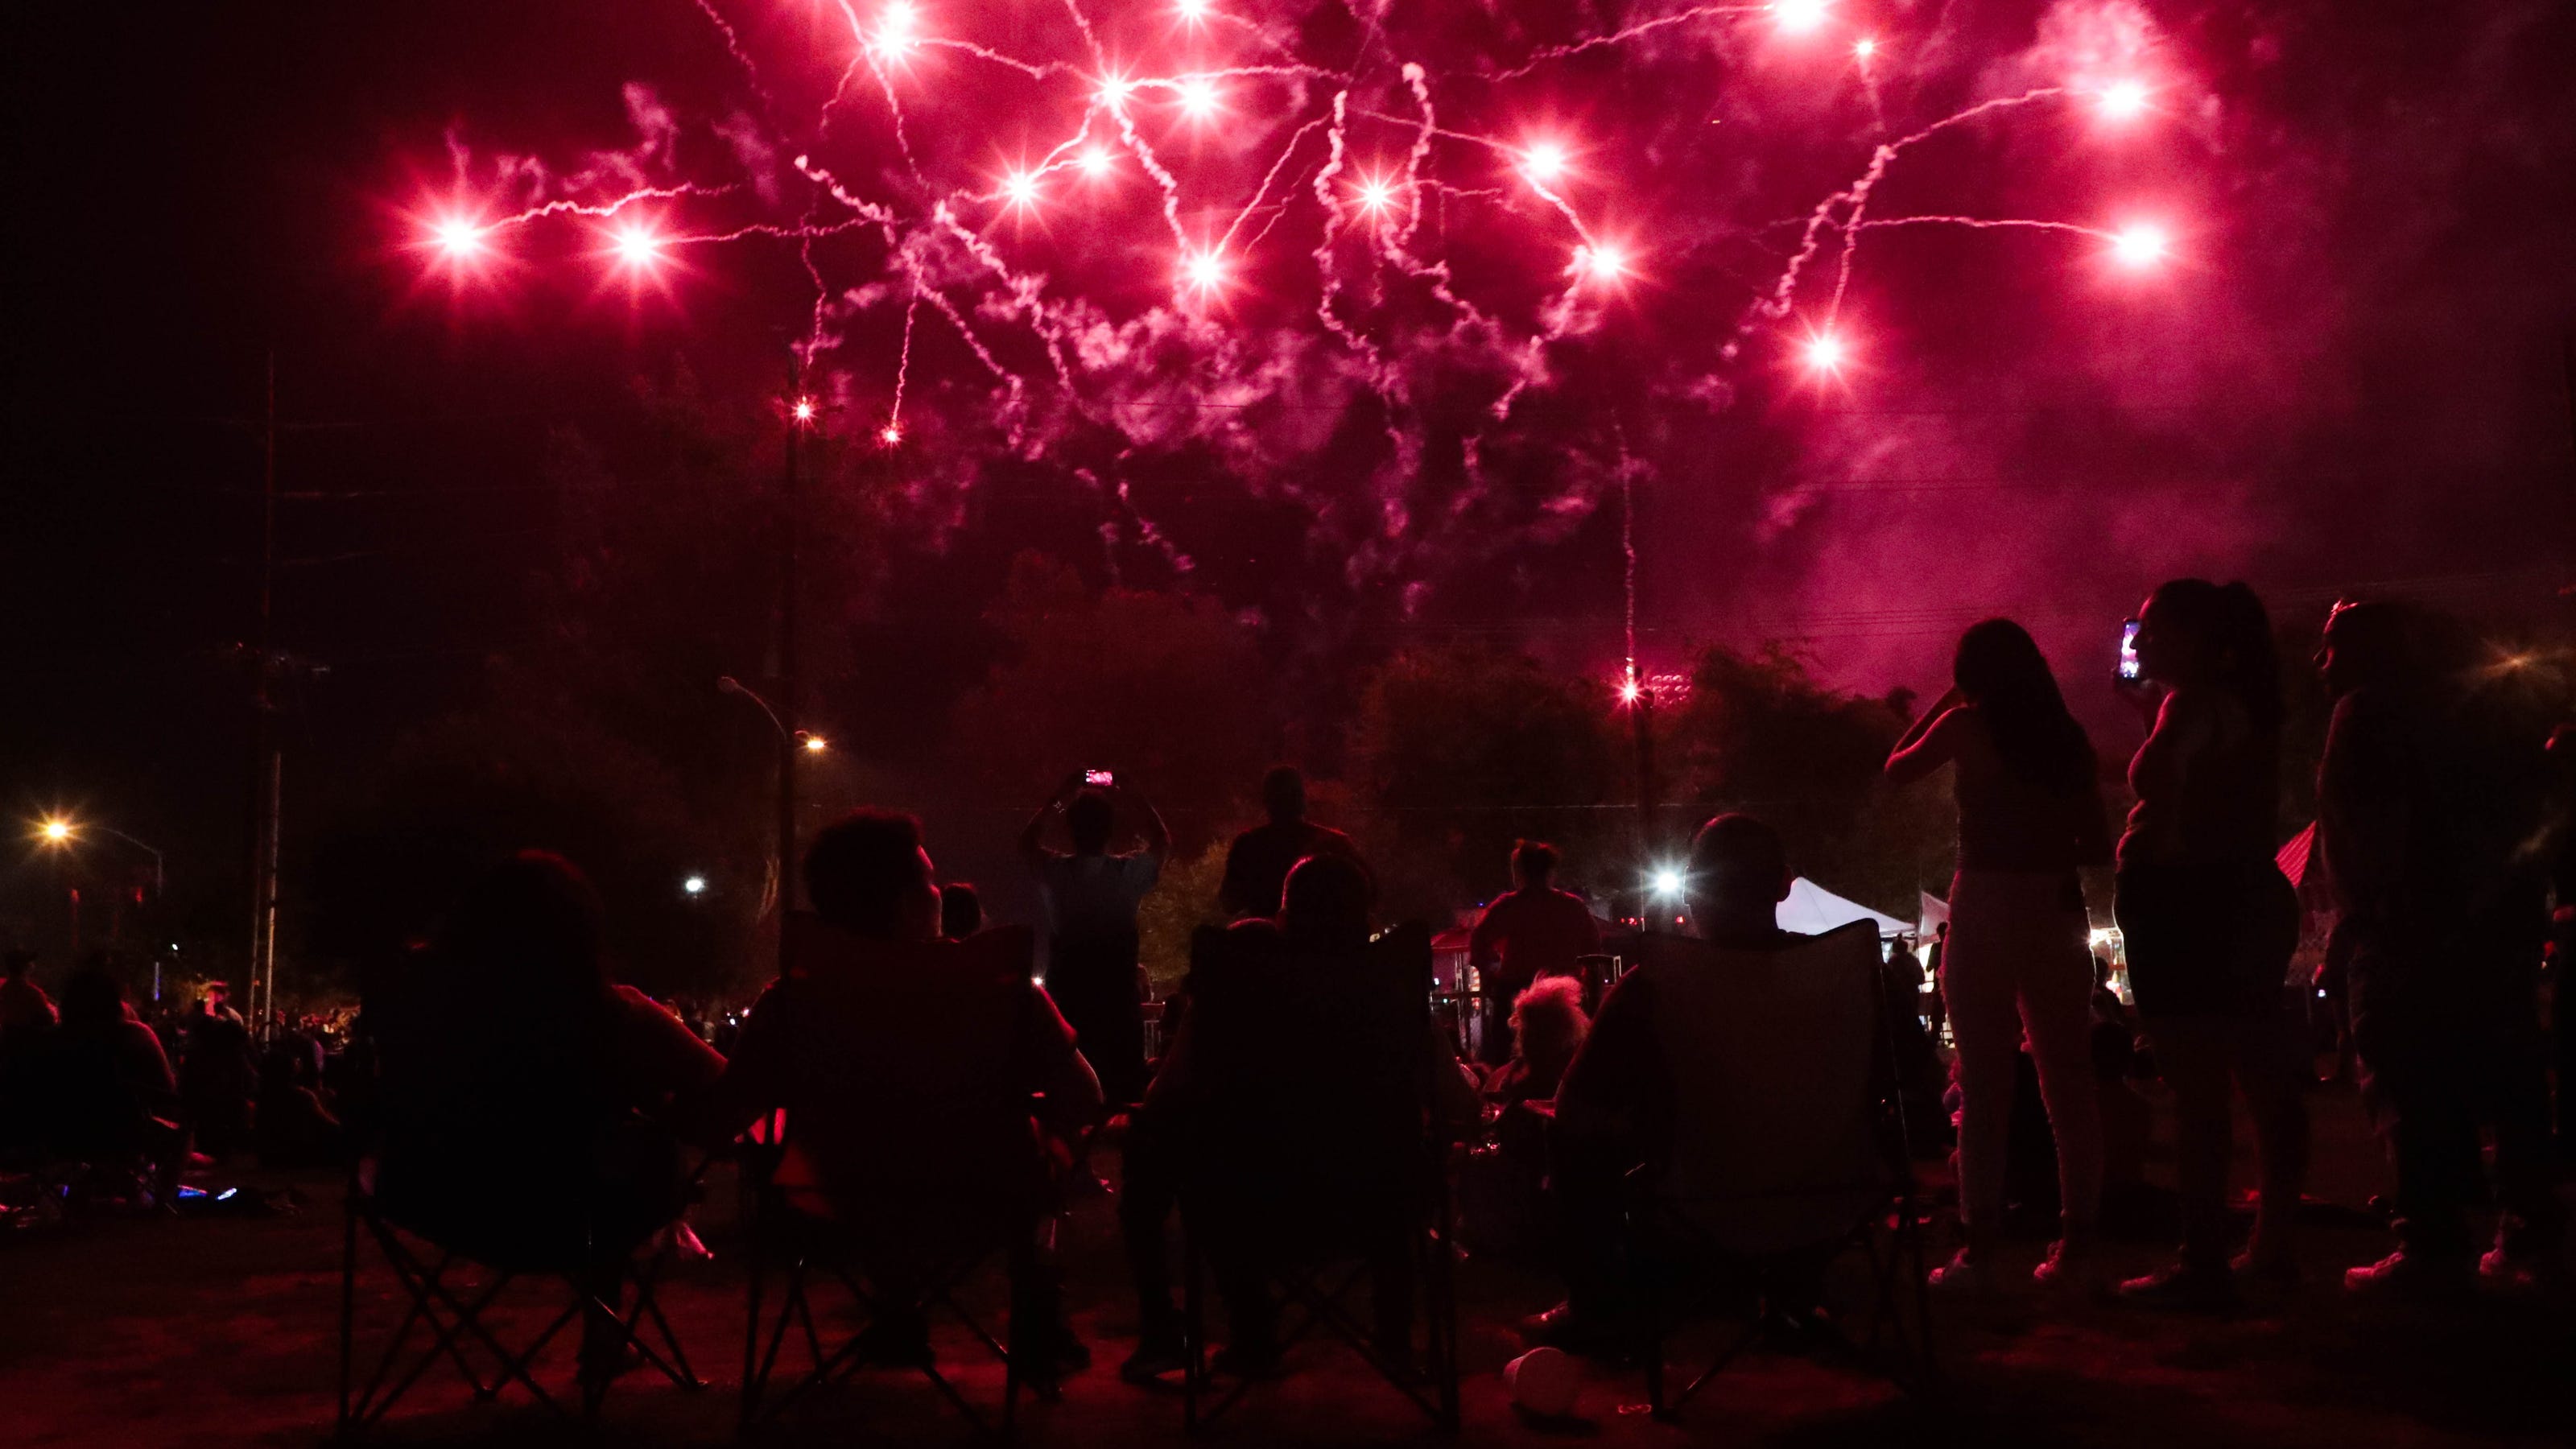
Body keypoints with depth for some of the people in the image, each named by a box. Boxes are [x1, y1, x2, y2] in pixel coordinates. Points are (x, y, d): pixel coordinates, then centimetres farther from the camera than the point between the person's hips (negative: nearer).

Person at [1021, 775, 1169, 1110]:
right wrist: (1130, 795, 21)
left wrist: (1059, 797, 24)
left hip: (1066, 1002, 1)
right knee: (1123, 1085, 3)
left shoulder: (1054, 872, -5)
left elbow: (1027, 841, 20)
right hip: (1120, 1002, -1)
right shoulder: (1129, 872, -7)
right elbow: (1162, 840, 16)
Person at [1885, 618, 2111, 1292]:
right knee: (2068, 1079, 8)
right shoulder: (2069, 736, 8)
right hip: (2058, 910, 4)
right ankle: (2080, 1242, 11)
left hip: (1986, 908, -4)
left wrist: (1941, 703, 19)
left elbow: (1897, 768, 13)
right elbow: (2098, 845, 10)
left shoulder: (1967, 726, -3)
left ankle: (1981, 1242, -3)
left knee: (1983, 1082, -1)